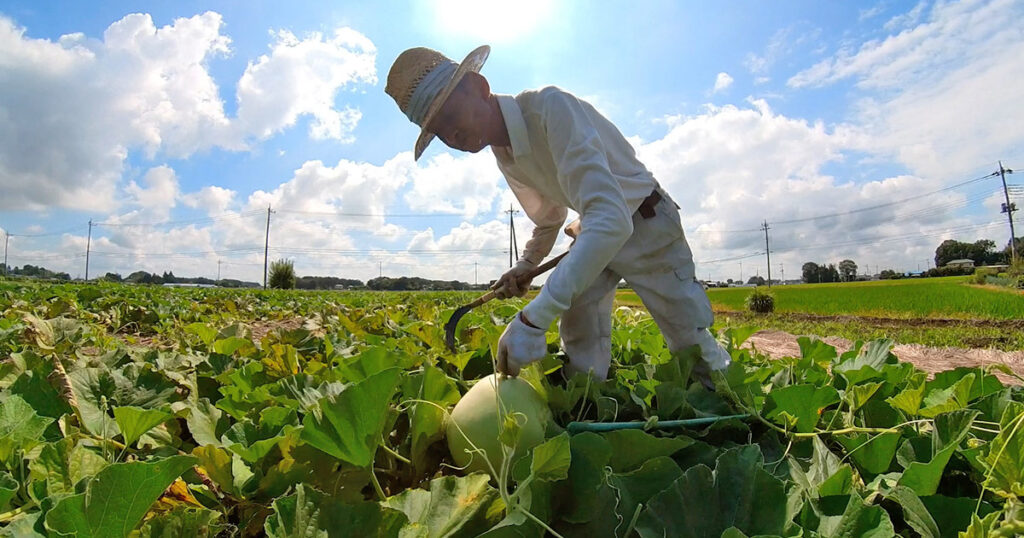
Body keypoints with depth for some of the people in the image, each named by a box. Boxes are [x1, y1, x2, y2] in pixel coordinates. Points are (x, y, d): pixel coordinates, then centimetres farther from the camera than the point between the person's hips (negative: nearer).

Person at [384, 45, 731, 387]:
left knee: (695, 350, 1)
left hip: (646, 225, -6)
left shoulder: (550, 106, -31)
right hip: (592, 235, 7)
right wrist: (526, 265, -3)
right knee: (580, 361, -1)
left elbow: (612, 218, -43)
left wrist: (533, 318, -46)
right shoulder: (504, 157, -4)